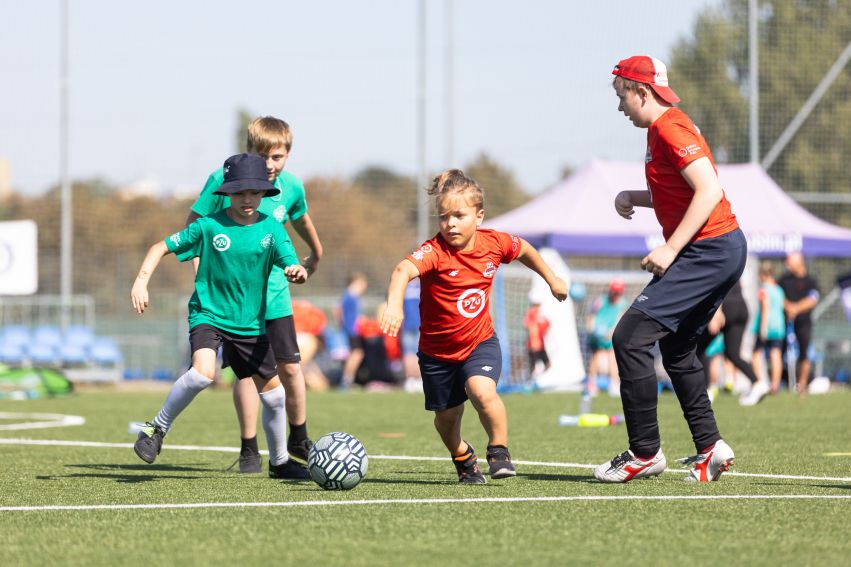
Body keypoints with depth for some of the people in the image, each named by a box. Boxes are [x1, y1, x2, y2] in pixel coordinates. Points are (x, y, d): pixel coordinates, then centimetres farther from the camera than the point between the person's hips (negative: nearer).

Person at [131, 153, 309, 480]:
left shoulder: (270, 229, -4)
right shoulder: (209, 226, -10)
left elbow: (293, 267, -11)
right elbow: (161, 248, -4)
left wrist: (297, 272, -36)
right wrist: (141, 281, -18)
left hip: (250, 324, 4)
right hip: (208, 315, -4)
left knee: (273, 393, 8)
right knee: (203, 372, -32)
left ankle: (280, 462, 32)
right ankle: (157, 429, -12)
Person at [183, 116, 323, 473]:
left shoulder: (291, 188, -2)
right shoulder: (223, 180, -13)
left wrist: (315, 256, 37)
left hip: (275, 294, 3)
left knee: (290, 367, 3)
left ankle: (298, 441, 23)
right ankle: (249, 450, 5)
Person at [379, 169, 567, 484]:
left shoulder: (493, 243, -12)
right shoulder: (434, 252, -26)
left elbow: (523, 249, 12)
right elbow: (404, 270, -47)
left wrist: (551, 279, 24)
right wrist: (394, 304, -66)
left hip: (480, 342, 0)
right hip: (437, 351, 0)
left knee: (482, 391, -28)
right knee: (446, 417, 15)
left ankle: (499, 451, -4)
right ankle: (463, 457, 47)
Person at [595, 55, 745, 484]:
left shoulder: (670, 128, -13)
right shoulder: (661, 130, 18)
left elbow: (709, 191, -22)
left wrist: (671, 248, -23)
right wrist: (633, 198, 13)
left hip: (708, 251, -11)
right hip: (723, 249, 11)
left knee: (630, 337, -13)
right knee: (677, 349, 19)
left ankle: (645, 452, -10)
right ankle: (710, 447, 18)